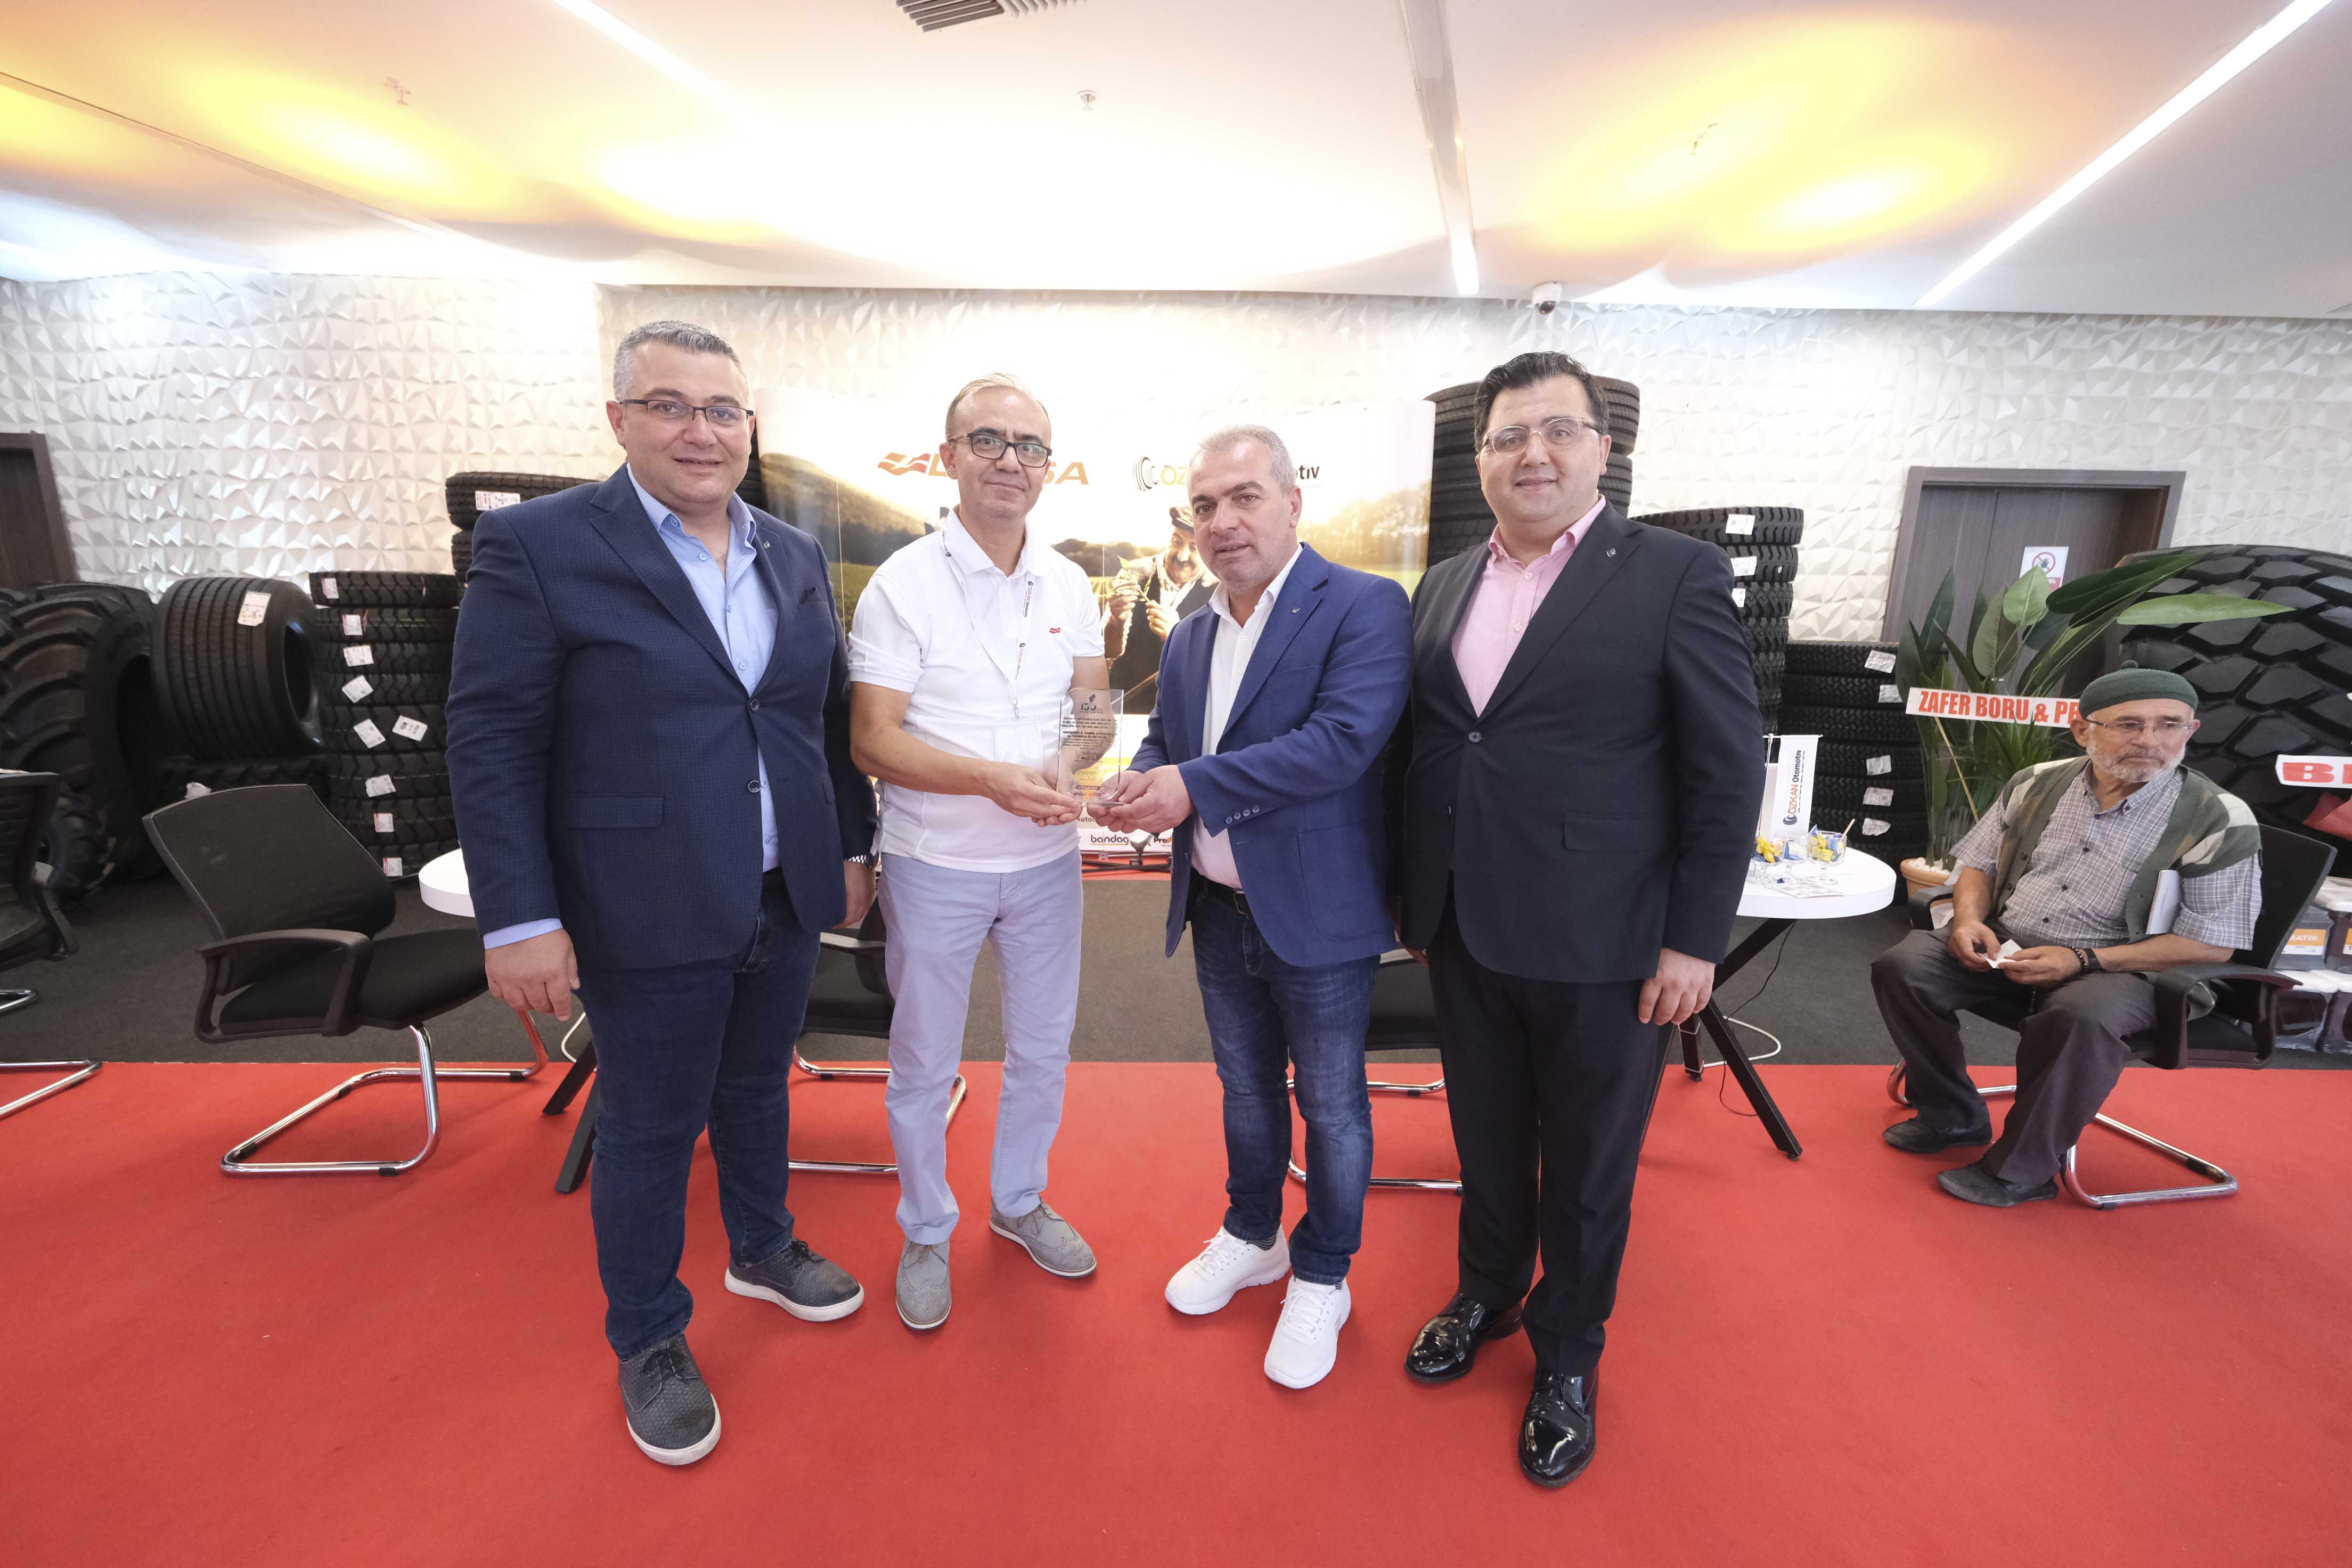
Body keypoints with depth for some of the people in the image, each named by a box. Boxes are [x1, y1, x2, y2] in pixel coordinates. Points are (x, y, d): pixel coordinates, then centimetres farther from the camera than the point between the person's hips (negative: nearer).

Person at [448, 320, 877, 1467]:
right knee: (650, 1130, 12)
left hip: (785, 899, 5)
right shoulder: (538, 545, -8)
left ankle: (761, 1250, 48)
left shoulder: (795, 557, 7)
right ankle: (647, 1343, 35)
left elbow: (830, 714, 12)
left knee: (756, 1088, 23)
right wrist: (519, 916, -14)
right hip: (650, 913, -4)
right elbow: (490, 740, -10)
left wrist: (851, 844, 13)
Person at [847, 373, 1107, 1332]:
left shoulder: (1068, 585, 4)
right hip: (936, 864, -4)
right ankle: (926, 1233, 37)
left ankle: (1018, 1202, 43)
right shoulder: (902, 585, -10)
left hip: (1046, 859, 4)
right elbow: (873, 741, -13)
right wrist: (994, 778, -27)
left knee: (1043, 1049, 18)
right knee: (924, 1065, 13)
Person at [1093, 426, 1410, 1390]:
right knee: (1246, 1086, 23)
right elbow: (1164, 737, 15)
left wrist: (1194, 785, -26)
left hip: (1317, 914, -6)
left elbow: (1344, 739, -26)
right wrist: (1138, 782, -9)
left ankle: (1321, 1278, 35)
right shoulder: (1190, 635, 9)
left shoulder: (1364, 607, -14)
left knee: (1330, 1104, 12)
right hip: (1219, 910, 7)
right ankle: (1251, 1237, 46)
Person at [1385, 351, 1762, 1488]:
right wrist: (1410, 891, 10)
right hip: (1463, 932, 5)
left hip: (1600, 944, -4)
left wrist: (1695, 940, -10)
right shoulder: (1444, 587, 8)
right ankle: (1488, 1292, 48)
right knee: (1486, 1137, 22)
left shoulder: (1676, 575, -7)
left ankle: (1568, 1351, 40)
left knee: (1587, 1163, 15)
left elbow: (1728, 772, -8)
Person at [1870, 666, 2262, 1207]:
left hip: (2119, 969, -4)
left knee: (2080, 1018, -37)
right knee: (1903, 965, -20)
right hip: (2004, 951, 4)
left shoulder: (2220, 822, -7)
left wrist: (2081, 961, -21)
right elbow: (1980, 864, 14)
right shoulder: (2035, 785, 4)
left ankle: (2020, 1168, -15)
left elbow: (2210, 943, -8)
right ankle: (1953, 1115, 2)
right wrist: (1969, 918, -8)